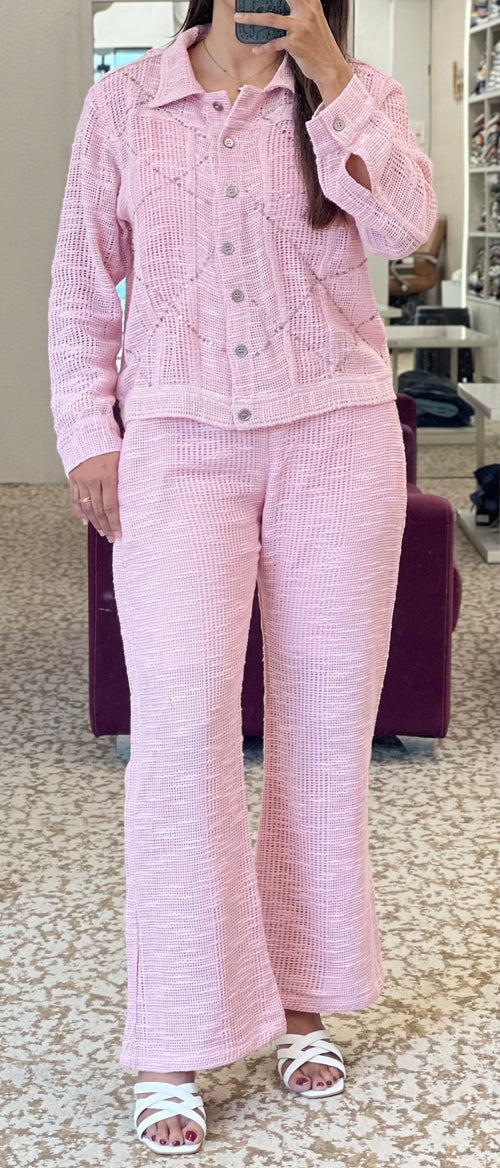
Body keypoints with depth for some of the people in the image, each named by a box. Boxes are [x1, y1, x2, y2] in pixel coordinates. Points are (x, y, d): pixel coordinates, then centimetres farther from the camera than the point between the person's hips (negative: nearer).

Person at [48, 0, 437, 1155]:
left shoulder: (357, 97, 7)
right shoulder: (123, 105, 8)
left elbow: (404, 223, -12)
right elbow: (84, 288, 10)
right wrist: (88, 438, 0)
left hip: (335, 440, 1)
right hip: (179, 442, -1)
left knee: (325, 725, 6)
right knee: (182, 723, -12)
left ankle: (305, 997, 22)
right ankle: (175, 1044, -3)